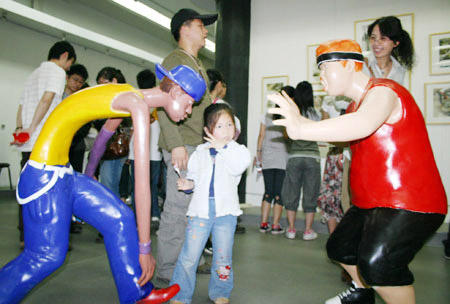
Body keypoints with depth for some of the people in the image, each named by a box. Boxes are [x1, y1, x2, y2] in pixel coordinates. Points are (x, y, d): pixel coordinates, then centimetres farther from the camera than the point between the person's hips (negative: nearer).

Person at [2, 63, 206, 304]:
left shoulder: (130, 97, 7)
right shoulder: (139, 104, -21)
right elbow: (142, 180, -23)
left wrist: (89, 174, 39)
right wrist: (144, 247, -18)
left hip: (64, 173, 10)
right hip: (45, 173, -10)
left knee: (119, 219, 8)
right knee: (47, 256, -1)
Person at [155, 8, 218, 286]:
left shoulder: (198, 65, 24)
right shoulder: (174, 60, -4)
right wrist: (176, 145, -23)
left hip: (201, 146, 9)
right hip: (183, 146, -9)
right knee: (178, 208, -7)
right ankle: (167, 273, 4)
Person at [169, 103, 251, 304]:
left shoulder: (239, 150, 3)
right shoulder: (200, 152, 9)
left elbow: (237, 168, -17)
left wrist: (222, 148, -16)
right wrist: (189, 184, -3)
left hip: (225, 211, -1)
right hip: (200, 210, 1)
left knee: (223, 256, 10)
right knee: (189, 255, 2)